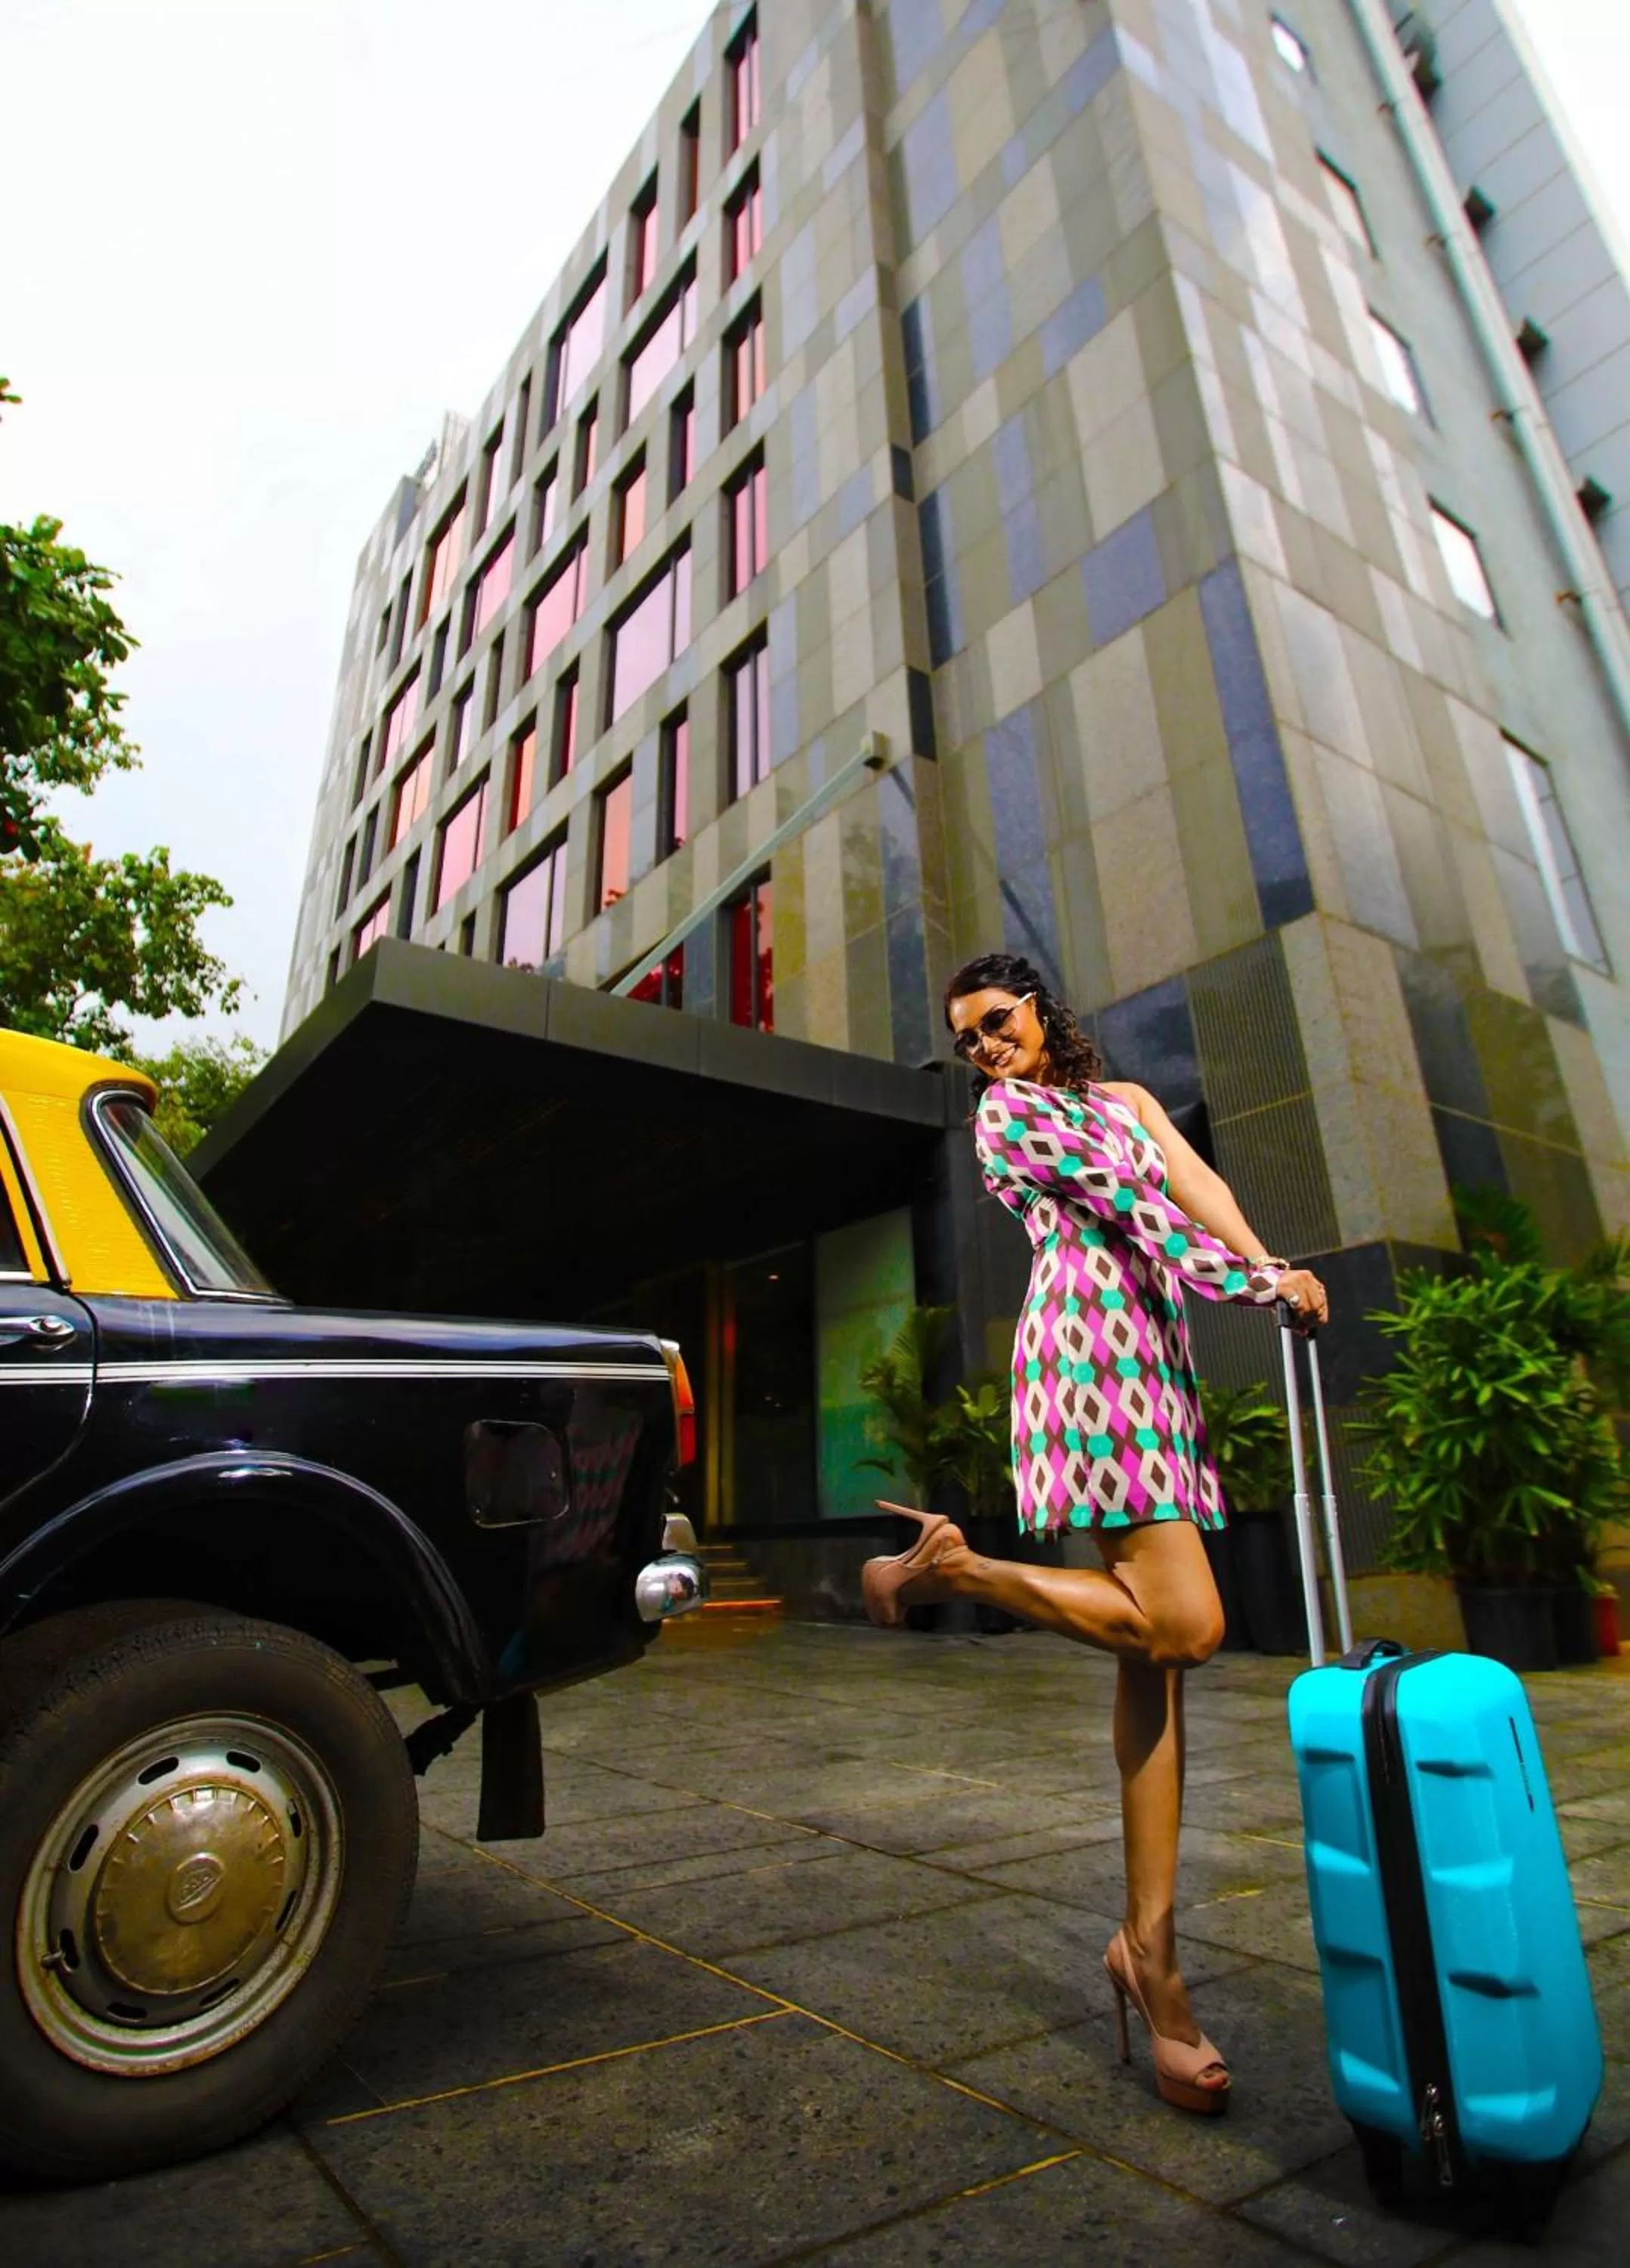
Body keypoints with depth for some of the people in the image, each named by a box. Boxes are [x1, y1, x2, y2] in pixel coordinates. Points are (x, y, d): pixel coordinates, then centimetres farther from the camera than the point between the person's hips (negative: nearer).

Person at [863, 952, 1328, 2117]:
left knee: (1156, 1648, 1)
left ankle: (1150, 1944, 6)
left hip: (1157, 1359, 6)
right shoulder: (1003, 1115, 9)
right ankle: (951, 1565, 0)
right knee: (1181, 1622, -16)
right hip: (1090, 1341, -6)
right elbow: (1129, 1202, -3)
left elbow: (1195, 1180, 7)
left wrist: (1269, 1266, -12)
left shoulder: (1124, 1097, 27)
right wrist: (1248, 1282, -9)